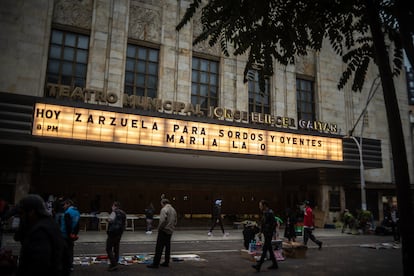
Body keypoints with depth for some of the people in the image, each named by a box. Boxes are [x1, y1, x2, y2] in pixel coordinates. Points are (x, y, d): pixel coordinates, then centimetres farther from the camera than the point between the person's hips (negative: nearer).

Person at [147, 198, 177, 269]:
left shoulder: (164, 209, -12)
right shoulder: (173, 210, 14)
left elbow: (162, 220, -22)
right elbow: (175, 221, 16)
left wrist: (159, 228, -9)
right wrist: (172, 228, 17)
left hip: (164, 231, -8)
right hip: (170, 231, 8)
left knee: (159, 247, -5)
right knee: (168, 247, 14)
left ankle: (155, 263, -4)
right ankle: (166, 262, 18)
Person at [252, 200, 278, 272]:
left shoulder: (270, 213, -16)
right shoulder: (264, 213, 13)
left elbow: (274, 223, -19)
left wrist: (270, 232, -17)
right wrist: (261, 231, 15)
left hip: (268, 234, -10)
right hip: (265, 233, 10)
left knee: (264, 249, -8)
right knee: (269, 249, 15)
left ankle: (258, 265, -9)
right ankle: (274, 264, 24)